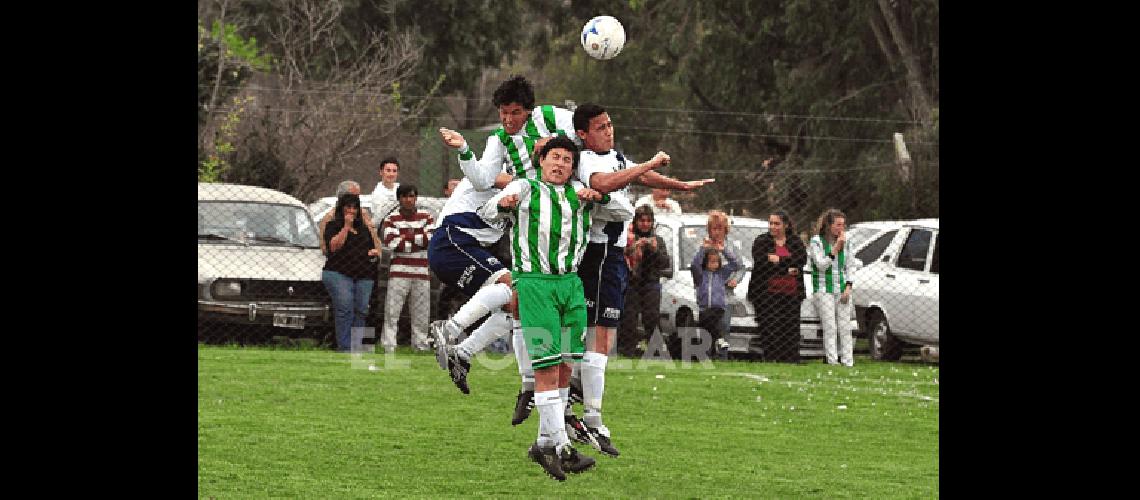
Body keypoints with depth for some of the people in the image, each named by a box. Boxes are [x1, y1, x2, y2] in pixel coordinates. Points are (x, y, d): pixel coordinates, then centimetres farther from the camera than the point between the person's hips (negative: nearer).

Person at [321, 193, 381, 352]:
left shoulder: (363, 229, 23)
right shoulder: (333, 226, 8)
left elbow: (373, 248, 32)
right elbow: (334, 246, -9)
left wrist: (375, 252, 8)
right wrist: (346, 226, -8)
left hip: (364, 276, 5)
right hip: (339, 273, -5)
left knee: (361, 310, -4)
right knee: (345, 309, -17)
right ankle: (345, 348, -20)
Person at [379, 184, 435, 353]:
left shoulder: (426, 217, 10)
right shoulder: (391, 219, 2)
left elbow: (431, 238, -5)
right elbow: (391, 242, -13)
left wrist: (408, 237, -7)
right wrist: (419, 243, -9)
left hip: (422, 273, 3)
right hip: (399, 272, -3)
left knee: (421, 314, 7)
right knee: (391, 312, -8)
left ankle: (421, 347, 15)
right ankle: (388, 348, -9)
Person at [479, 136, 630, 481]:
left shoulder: (580, 197, 20)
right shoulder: (524, 189, 9)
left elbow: (626, 212, 21)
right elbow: (486, 213, 0)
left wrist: (599, 197, 1)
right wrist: (502, 205, -24)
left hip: (571, 283, 5)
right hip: (534, 281, -5)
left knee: (565, 365, 3)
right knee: (547, 364, -12)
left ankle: (545, 443, 12)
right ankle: (559, 445, -15)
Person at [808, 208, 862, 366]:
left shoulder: (844, 242, 11)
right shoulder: (816, 242, -3)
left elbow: (850, 266, 14)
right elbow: (821, 265, -12)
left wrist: (848, 288, 3)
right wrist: (836, 248, -17)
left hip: (842, 289, 5)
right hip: (823, 289, -5)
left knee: (845, 328, -2)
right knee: (830, 328, -13)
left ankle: (848, 362, -3)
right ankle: (831, 361, -14)